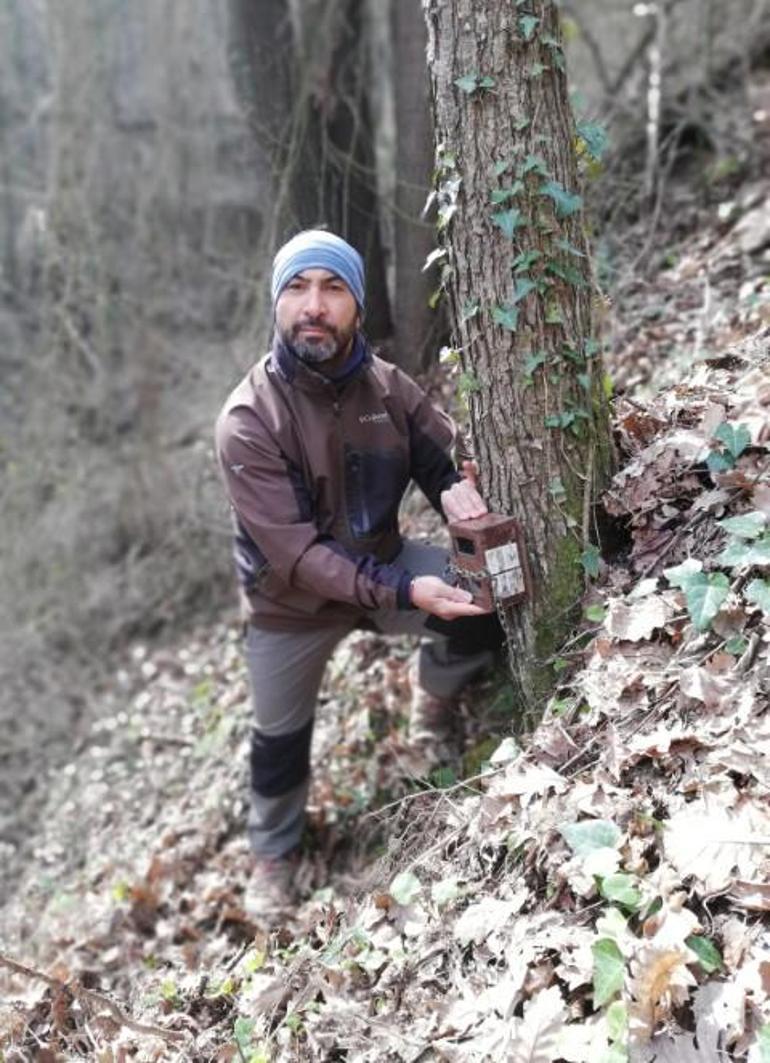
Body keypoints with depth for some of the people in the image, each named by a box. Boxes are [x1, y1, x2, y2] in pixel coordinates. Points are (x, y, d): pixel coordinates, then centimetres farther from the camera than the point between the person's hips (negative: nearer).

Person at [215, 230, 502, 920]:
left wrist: (457, 488, -27)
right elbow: (293, 551, -31)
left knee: (485, 606, -19)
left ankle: (433, 701, 15)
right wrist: (402, 593, -39)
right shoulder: (249, 420, -27)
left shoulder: (386, 385, -13)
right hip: (291, 604, -2)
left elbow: (444, 452, -1)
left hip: (383, 563, 3)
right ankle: (274, 853, 47)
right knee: (281, 736, 15)